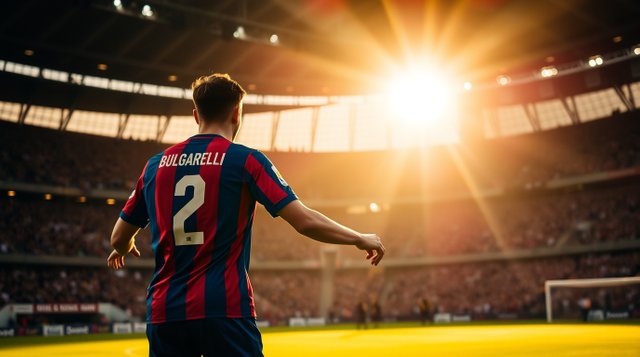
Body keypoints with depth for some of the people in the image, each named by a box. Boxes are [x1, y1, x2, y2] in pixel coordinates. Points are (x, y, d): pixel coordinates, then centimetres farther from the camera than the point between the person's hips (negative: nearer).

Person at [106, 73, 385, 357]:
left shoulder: (156, 165, 10)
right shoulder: (245, 160, -2)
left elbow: (119, 238, 17)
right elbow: (306, 222, -8)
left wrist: (123, 250, 41)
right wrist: (361, 239, 7)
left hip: (163, 312, 4)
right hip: (225, 309, -4)